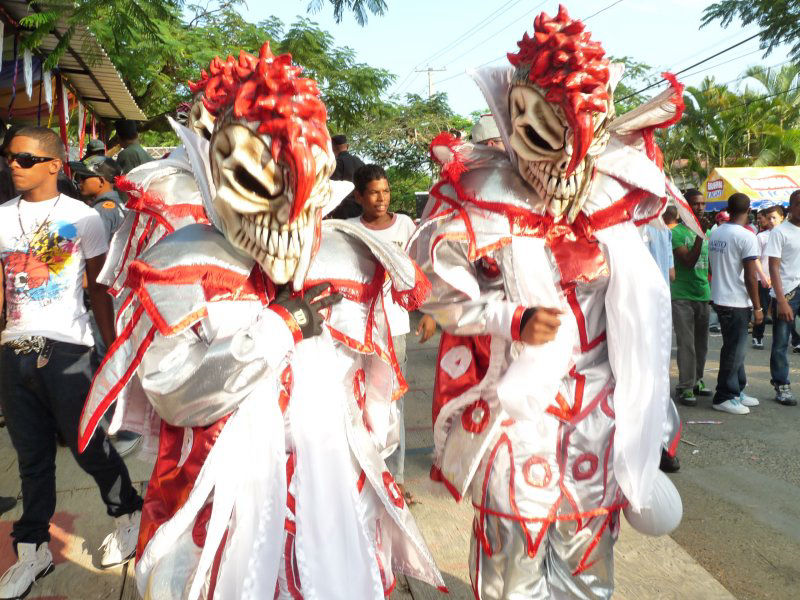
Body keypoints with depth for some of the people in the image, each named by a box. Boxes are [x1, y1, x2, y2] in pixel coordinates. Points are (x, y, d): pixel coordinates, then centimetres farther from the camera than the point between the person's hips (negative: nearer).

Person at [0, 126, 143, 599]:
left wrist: (112, 345, -3)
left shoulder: (83, 217, -2)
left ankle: (129, 513, 26)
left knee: (87, 444, 3)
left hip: (65, 348, -4)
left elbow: (100, 288, 0)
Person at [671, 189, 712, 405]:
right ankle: (685, 387, 0)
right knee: (686, 344, -6)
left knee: (701, 343, 11)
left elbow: (709, 264, 20)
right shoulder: (677, 232, -7)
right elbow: (688, 261, -17)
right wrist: (699, 237, -25)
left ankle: (696, 380, 24)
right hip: (682, 296, -6)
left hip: (703, 295, 6)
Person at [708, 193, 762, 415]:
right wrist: (757, 307, -9)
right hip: (737, 302, -8)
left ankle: (736, 391, 27)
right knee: (735, 351, 1)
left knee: (735, 348, 18)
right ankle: (723, 398, 8)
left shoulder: (715, 233, 6)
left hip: (720, 299, 8)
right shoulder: (746, 236, -15)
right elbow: (750, 276, -16)